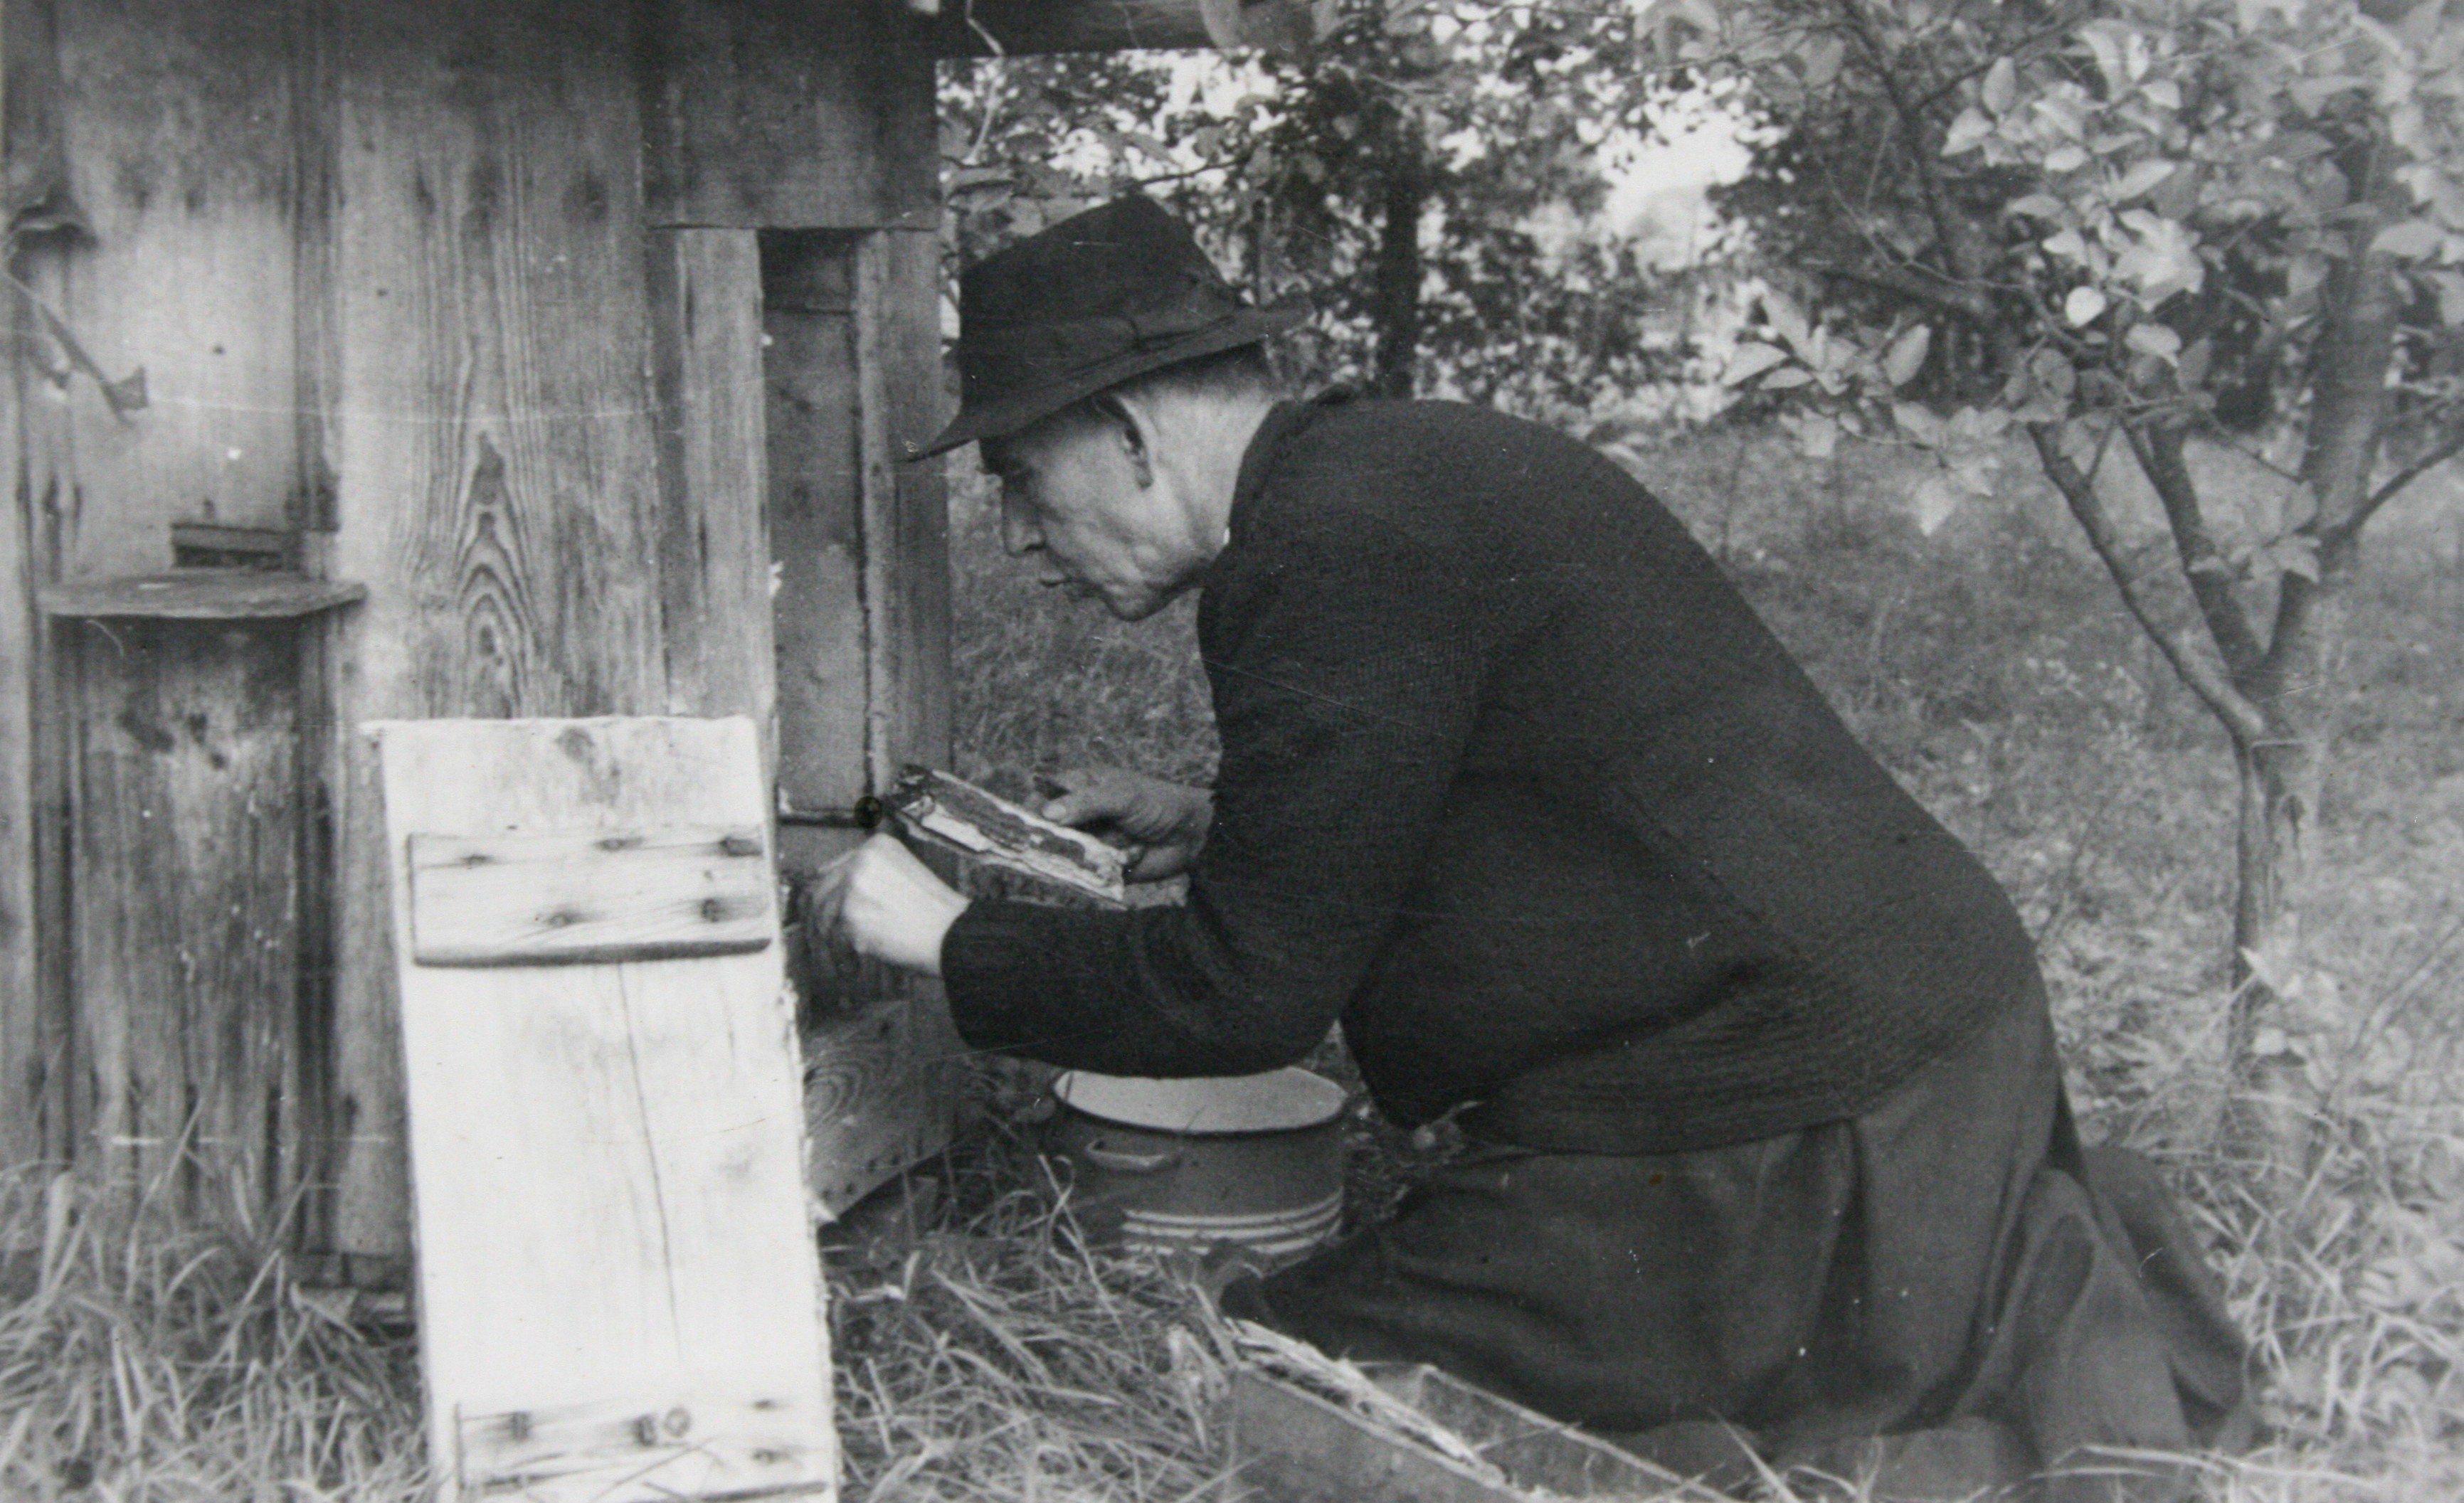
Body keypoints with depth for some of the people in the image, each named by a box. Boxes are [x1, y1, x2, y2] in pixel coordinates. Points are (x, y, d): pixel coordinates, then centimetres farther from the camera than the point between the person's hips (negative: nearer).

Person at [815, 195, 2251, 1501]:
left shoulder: (1330, 549, -19)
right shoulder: (1404, 465, 12)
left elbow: (1251, 991, -16)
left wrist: (954, 940, -4)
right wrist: (1220, 828, 17)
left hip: (1793, 1126, -10)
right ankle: (2041, 1258, 16)